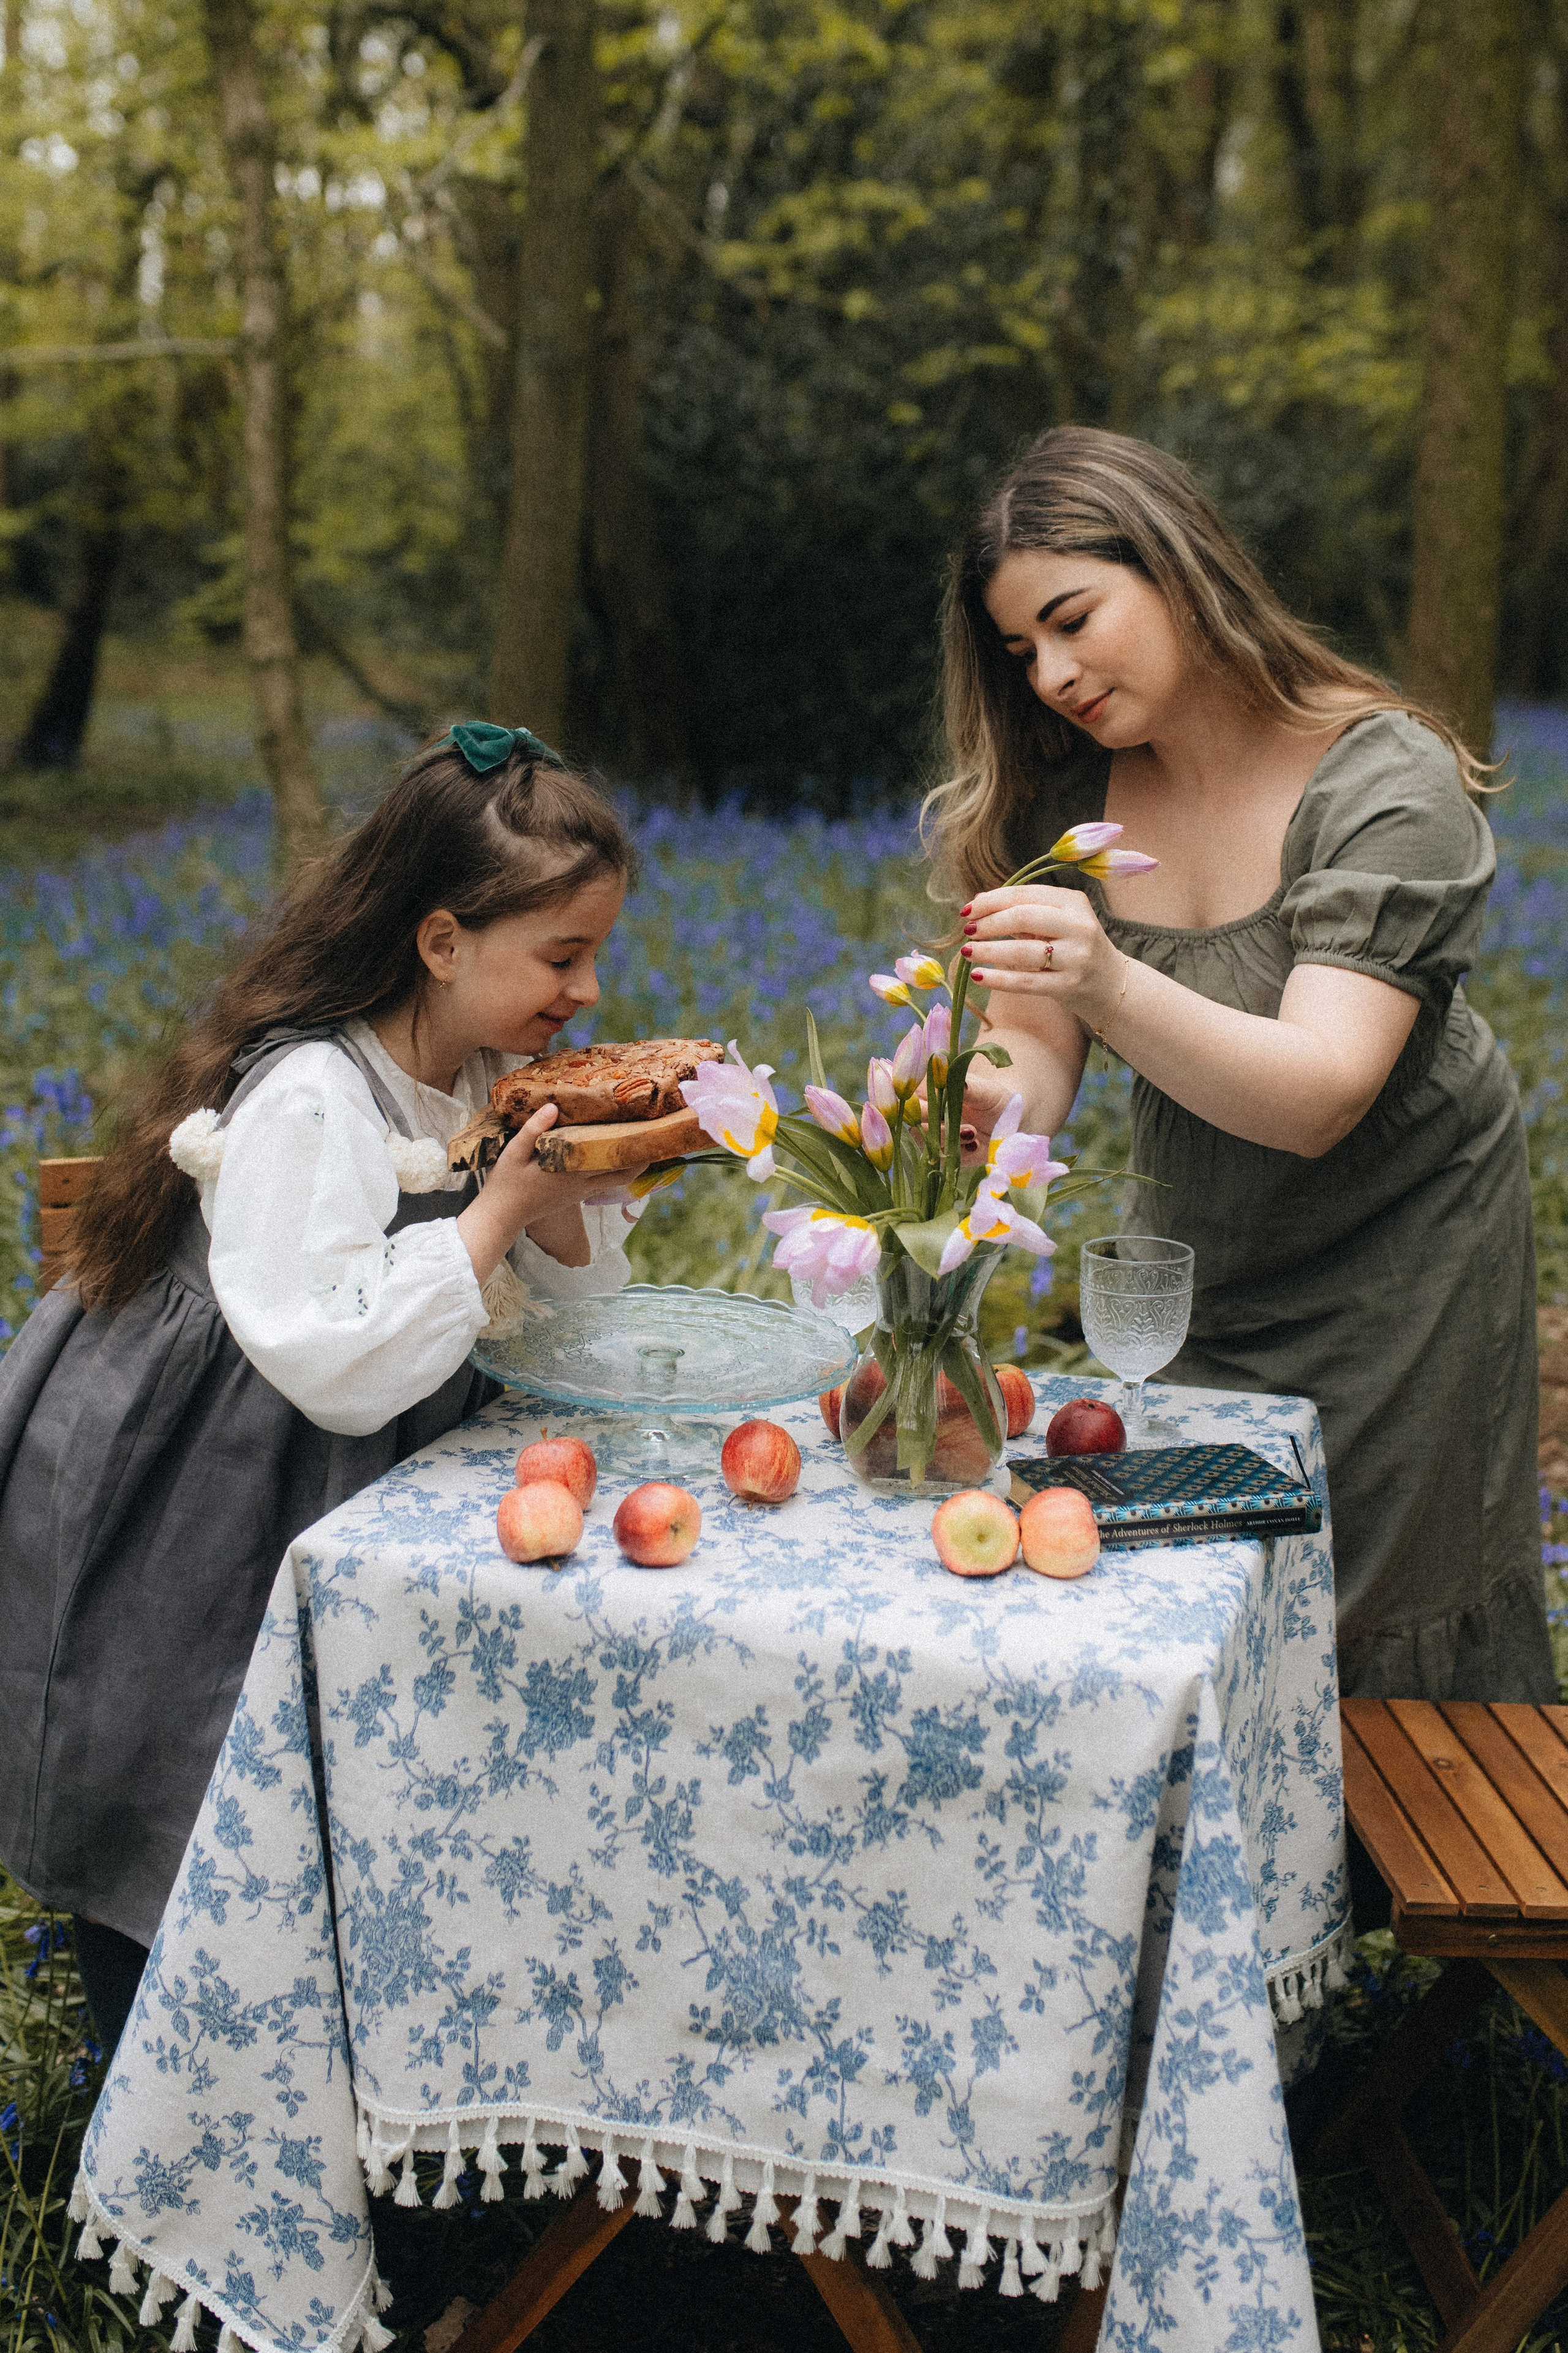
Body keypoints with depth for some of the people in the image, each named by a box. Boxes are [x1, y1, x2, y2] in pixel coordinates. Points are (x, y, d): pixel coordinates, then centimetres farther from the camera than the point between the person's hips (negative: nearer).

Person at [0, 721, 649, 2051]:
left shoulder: (491, 1080, 1)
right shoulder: (308, 1103, -25)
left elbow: (561, 1310, 8)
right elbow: (340, 1368, -32)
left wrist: (566, 1198, -12)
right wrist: (498, 1206, -28)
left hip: (354, 1493, 8)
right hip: (191, 1530, -7)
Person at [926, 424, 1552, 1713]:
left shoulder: (1386, 783, -25)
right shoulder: (1064, 796, -8)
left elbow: (1318, 1099, -35)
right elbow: (1033, 1046, -9)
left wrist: (1112, 987, -53)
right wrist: (996, 1098, -35)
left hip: (1395, 1256, -4)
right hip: (1195, 1256, 4)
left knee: (1396, 1635, 9)